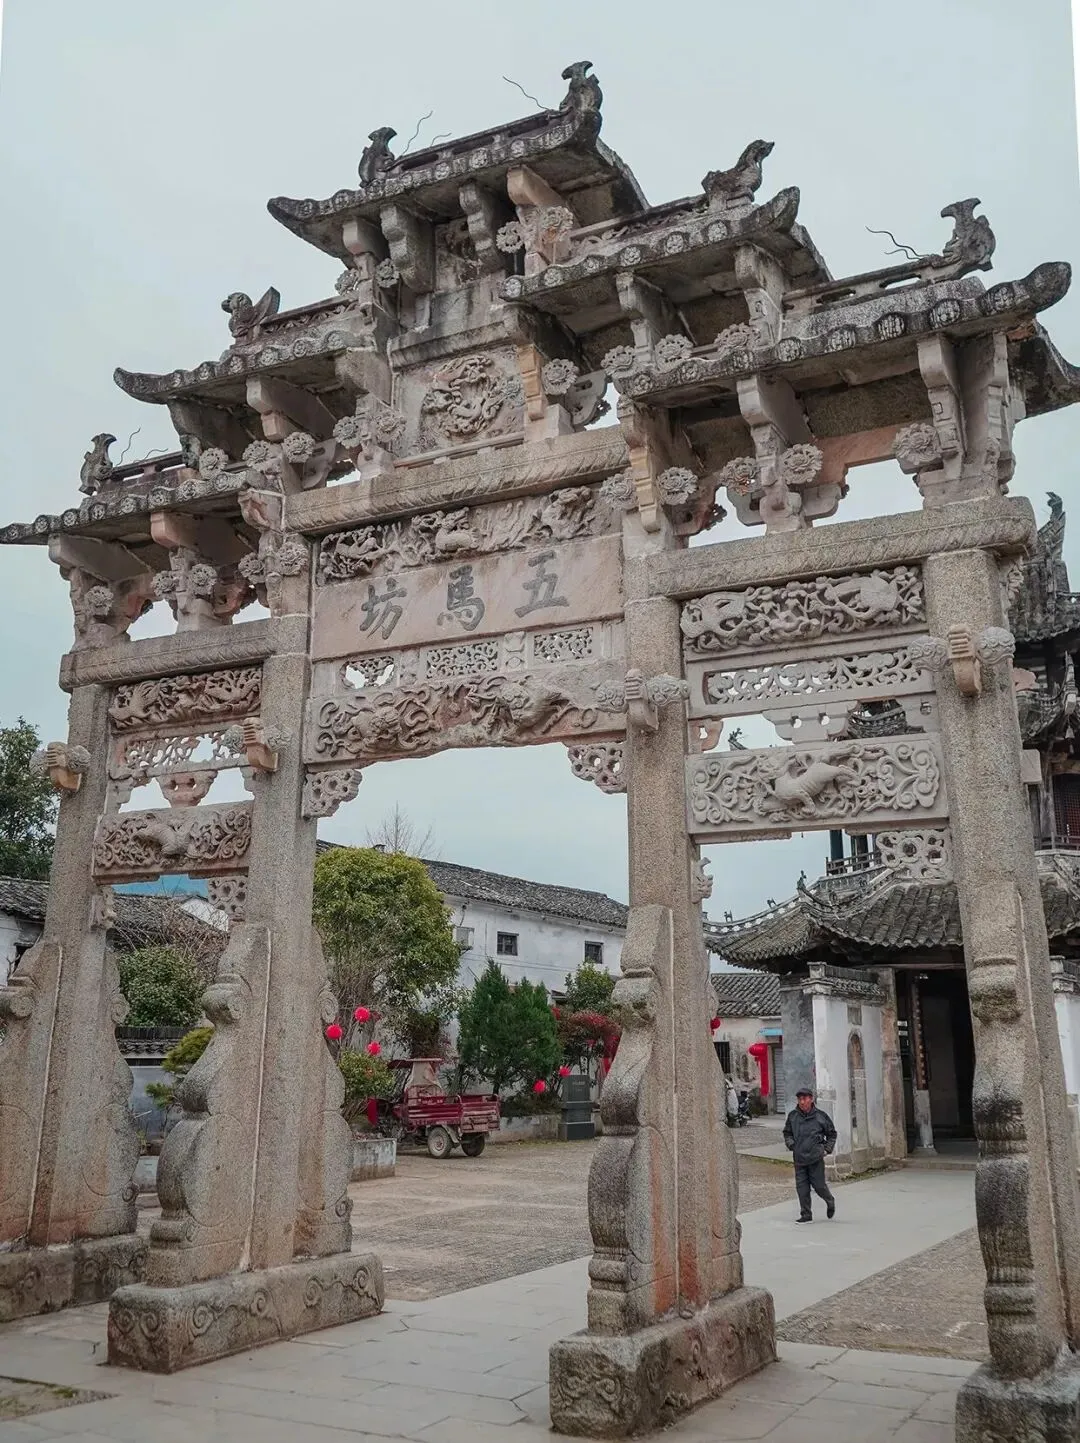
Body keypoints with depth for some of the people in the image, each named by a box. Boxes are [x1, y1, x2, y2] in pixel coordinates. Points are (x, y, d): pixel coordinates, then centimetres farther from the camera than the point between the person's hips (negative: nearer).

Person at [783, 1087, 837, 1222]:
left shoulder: (820, 1116, -2)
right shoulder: (792, 1116, 3)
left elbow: (832, 1134, 11)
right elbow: (787, 1133, 19)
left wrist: (827, 1149, 2)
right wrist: (791, 1145, 2)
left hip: (816, 1157, -3)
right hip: (799, 1158, 3)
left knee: (818, 1184, 1)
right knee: (802, 1187, 2)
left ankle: (830, 1202, 31)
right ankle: (806, 1215, 12)